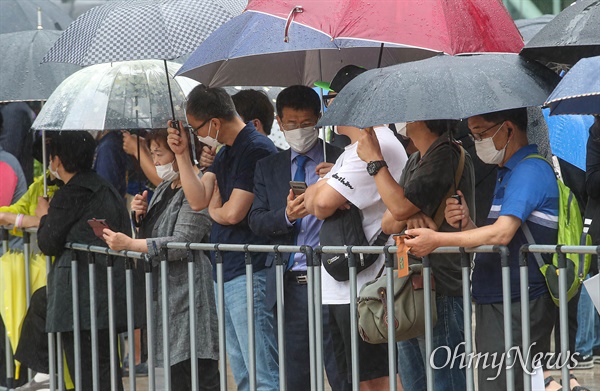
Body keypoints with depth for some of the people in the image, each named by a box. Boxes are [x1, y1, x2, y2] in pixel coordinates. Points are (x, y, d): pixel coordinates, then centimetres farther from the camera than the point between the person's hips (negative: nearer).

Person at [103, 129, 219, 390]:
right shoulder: (165, 189, 19)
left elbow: (181, 243, -20)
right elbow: (153, 234, 29)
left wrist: (129, 244, -19)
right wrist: (142, 215, 8)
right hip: (167, 294, 10)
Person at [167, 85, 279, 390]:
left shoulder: (256, 149, -14)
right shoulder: (226, 153, 17)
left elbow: (233, 212, -17)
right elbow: (198, 199, 10)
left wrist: (214, 212, 4)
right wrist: (182, 154, 4)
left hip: (250, 273, -10)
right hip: (226, 273, 10)